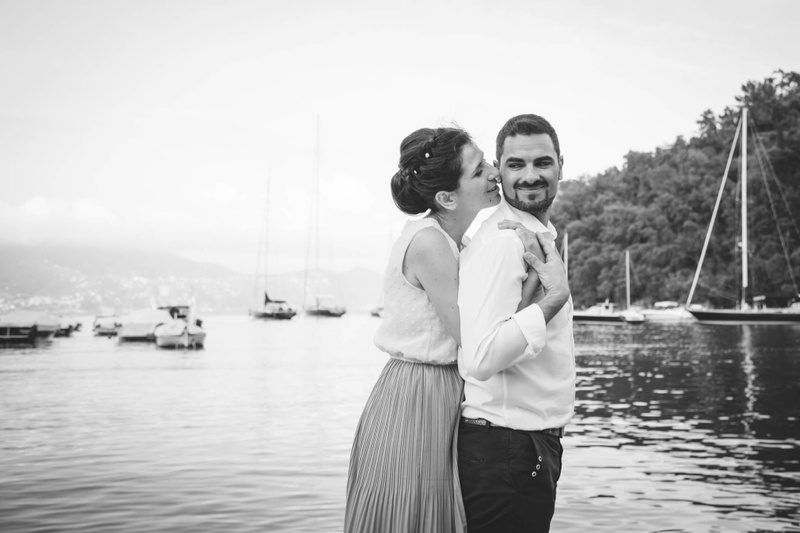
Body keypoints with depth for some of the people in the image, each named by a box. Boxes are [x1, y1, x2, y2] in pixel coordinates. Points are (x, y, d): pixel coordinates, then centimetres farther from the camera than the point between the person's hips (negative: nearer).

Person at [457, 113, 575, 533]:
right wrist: (553, 298, -26)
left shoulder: (540, 235, 12)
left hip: (536, 445, 10)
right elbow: (478, 361, -31)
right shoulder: (500, 242, -20)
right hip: (505, 450, -10)